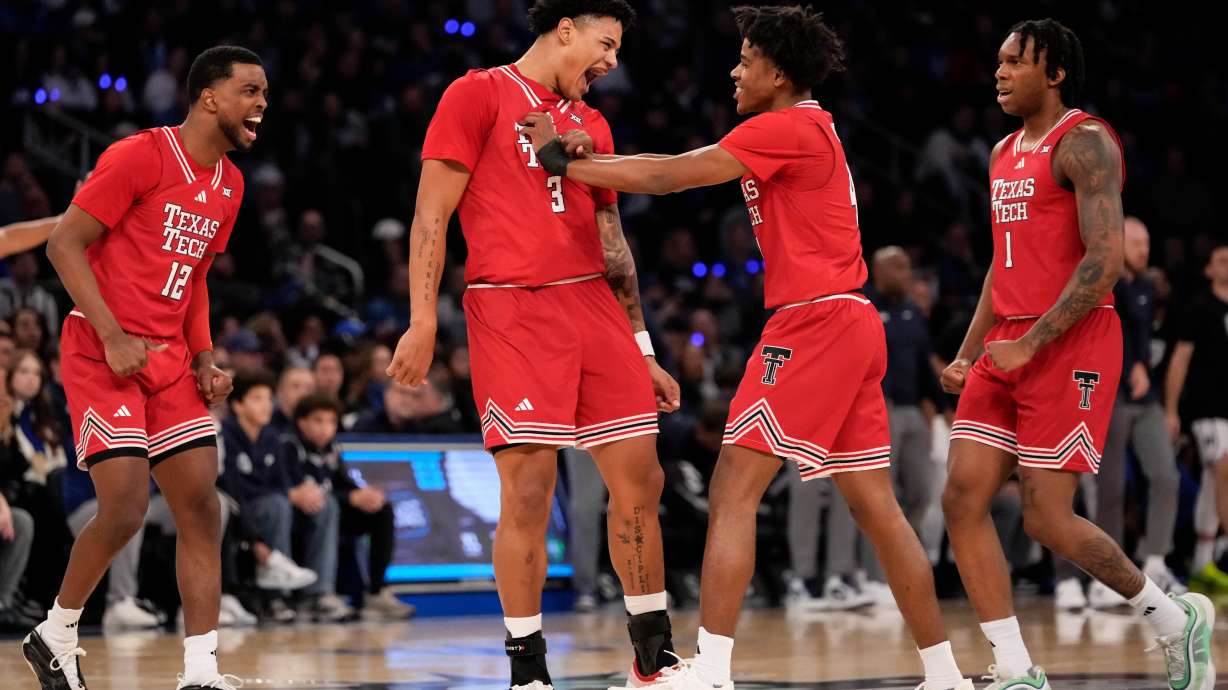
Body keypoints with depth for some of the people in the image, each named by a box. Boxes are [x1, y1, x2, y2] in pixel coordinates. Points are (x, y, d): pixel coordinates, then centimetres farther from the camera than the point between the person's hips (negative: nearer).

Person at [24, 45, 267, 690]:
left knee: (201, 506, -2)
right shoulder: (141, 155, -13)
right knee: (125, 508, -13)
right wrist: (114, 336, -19)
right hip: (101, 353, -8)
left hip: (169, 360, 8)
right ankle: (54, 638, 9)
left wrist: (204, 360, 8)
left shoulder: (229, 185, 11)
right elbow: (64, 243, -13)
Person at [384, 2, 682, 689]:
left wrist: (644, 352, 20)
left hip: (595, 308, 6)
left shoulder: (592, 124, 20)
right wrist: (422, 322, -11)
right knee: (529, 487, -10)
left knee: (640, 478, 3)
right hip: (512, 310, -6)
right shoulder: (479, 94, 2)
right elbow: (432, 214, -3)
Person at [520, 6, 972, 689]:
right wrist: (589, 152, 4)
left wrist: (563, 163, -6)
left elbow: (667, 176, -13)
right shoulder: (811, 129, 21)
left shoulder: (787, 128, -8)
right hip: (852, 325, 10)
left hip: (816, 321, -10)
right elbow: (680, 171, 14)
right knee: (876, 506, 10)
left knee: (735, 488, -10)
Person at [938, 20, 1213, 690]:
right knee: (962, 498, -3)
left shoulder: (1084, 143, -10)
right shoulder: (1005, 153, 18)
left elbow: (1105, 260, -20)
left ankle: (1175, 618, 13)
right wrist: (968, 354, 17)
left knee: (1047, 519, -9)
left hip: (1071, 348, -9)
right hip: (1008, 351, 9)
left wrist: (1030, 344, -21)